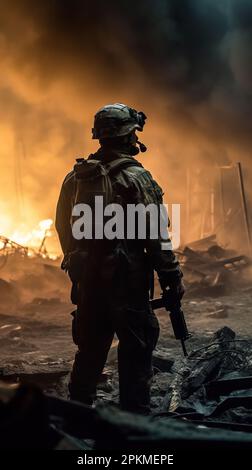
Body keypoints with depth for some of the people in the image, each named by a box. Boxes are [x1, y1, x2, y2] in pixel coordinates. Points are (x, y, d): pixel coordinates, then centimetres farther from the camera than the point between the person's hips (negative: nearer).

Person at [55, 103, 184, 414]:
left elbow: (63, 228, 15)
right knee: (135, 353, 0)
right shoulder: (136, 178, -11)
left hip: (87, 280, 7)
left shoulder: (75, 178, 8)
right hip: (126, 280, -7)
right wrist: (172, 276, -8)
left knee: (90, 352, 17)